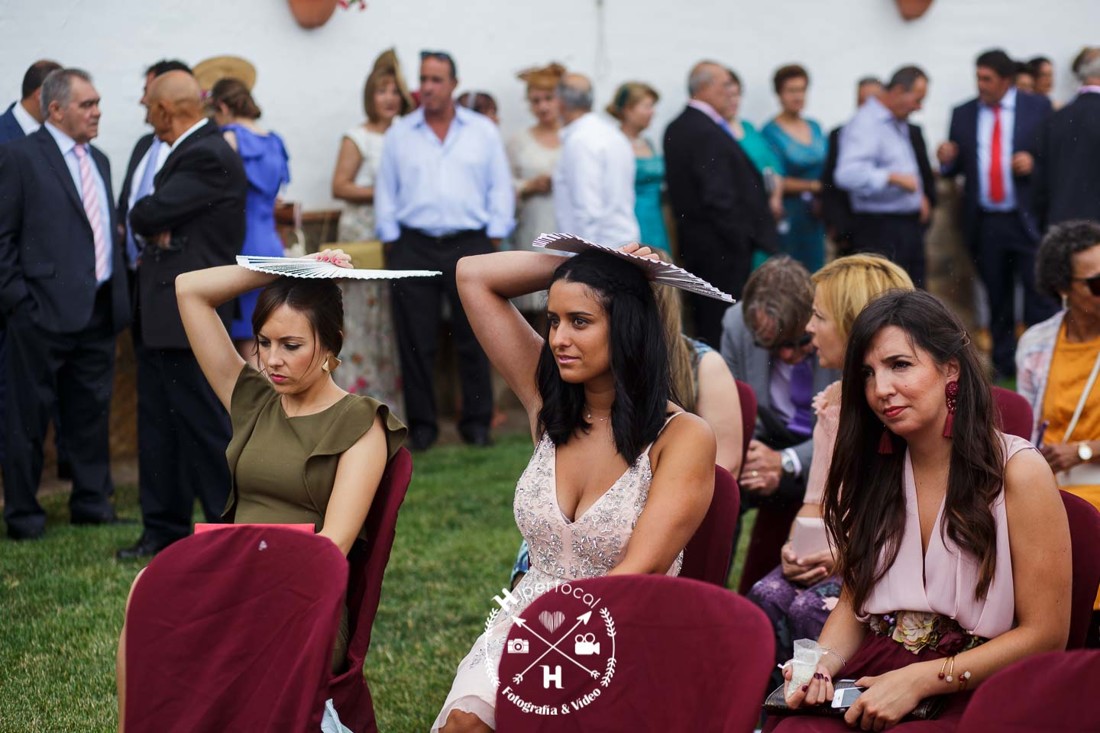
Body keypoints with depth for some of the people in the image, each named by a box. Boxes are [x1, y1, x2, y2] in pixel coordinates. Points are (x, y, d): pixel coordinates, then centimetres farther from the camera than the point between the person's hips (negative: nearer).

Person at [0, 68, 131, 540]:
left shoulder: (98, 161, 16)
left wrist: (118, 297, 10)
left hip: (98, 310, 7)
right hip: (45, 310, -7)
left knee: (91, 412, 13)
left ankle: (92, 504, 23)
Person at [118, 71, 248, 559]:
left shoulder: (207, 157, -18)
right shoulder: (192, 150, 15)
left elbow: (149, 213, -21)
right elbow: (144, 216, 14)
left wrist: (146, 218, 0)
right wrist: (157, 229, -6)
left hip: (187, 312, -10)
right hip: (163, 314, 10)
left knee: (204, 424, -4)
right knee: (158, 424, 14)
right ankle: (164, 528, 22)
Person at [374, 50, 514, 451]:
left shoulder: (483, 131, 8)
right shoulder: (399, 134, 10)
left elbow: (500, 187, 8)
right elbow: (385, 191, 11)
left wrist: (494, 239, 0)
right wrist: (391, 241, 3)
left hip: (469, 245, -1)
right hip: (414, 247, 1)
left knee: (473, 339, 1)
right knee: (415, 342, 0)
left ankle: (477, 420, 11)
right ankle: (421, 423, 8)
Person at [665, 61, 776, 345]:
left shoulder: (675, 129, 12)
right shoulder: (709, 133, -19)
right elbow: (717, 196, -22)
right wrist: (741, 238, -15)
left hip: (690, 237, 10)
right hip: (721, 246, -10)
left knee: (702, 316, 14)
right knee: (724, 320, -6)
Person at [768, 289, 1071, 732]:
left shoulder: (1017, 472, -7)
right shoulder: (871, 469, 10)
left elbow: (1045, 635, -7)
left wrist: (919, 680, -15)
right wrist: (821, 664, -5)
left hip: (972, 693, -4)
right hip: (872, 676, 4)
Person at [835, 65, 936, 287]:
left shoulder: (901, 125, 16)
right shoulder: (864, 125, -14)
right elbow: (848, 175, -29)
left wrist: (922, 195, 15)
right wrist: (894, 178, -31)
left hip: (910, 225, 9)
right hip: (880, 227, -9)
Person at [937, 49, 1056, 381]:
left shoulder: (1038, 107, 2)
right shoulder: (963, 114, 9)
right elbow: (956, 166, 12)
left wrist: (1033, 163, -16)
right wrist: (947, 159, -11)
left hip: (1027, 220, -3)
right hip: (983, 223, 3)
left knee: (1039, 295, -7)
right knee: (997, 299, 10)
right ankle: (1004, 363, 18)